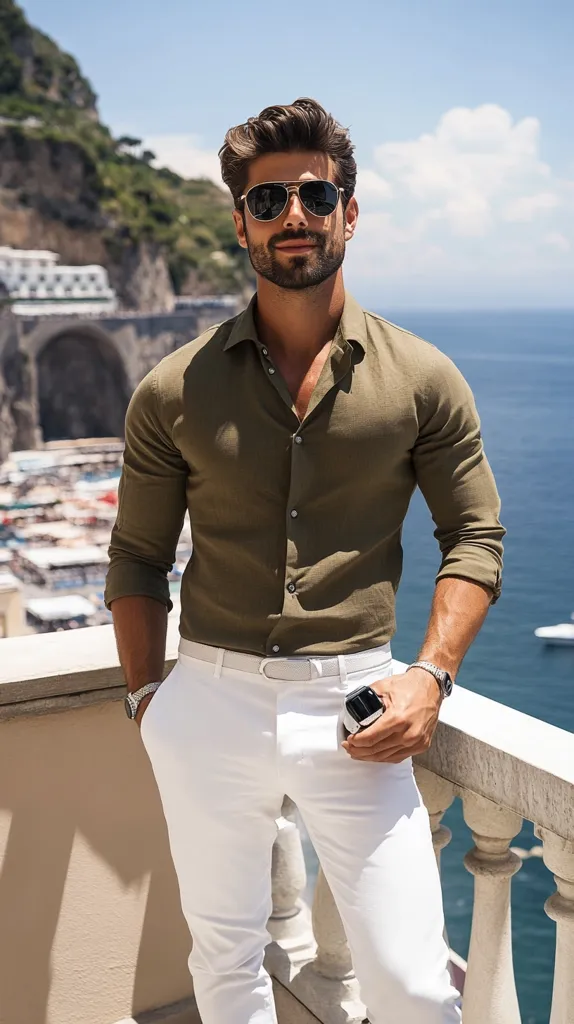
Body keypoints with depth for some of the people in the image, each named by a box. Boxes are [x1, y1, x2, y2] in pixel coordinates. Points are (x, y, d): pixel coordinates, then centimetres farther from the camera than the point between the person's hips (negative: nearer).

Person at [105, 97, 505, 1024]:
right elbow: (137, 557, 8)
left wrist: (433, 674, -7)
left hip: (352, 707, -1)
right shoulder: (174, 392, 0)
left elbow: (475, 537, 5)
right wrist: (147, 700, 2)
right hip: (208, 704, 1)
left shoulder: (422, 380, -1)